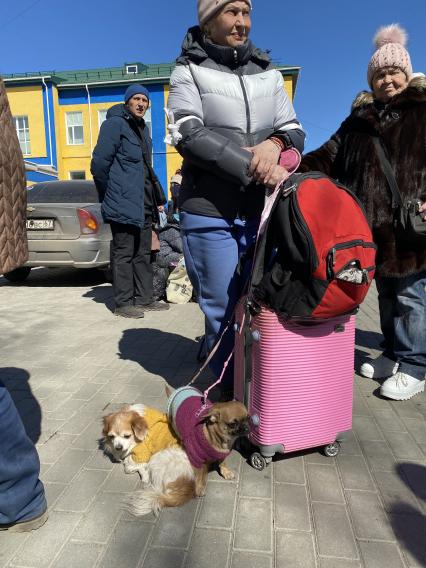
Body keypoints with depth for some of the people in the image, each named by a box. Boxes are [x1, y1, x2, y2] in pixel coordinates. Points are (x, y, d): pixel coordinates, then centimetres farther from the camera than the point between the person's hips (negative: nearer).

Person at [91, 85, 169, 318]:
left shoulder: (142, 128, 20)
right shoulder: (115, 124, -5)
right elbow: (99, 163, -12)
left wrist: (158, 197, 19)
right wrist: (109, 195, -6)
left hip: (144, 205, 9)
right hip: (124, 203, -8)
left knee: (143, 254, 11)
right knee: (124, 253, -2)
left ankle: (143, 299, 20)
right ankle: (123, 303, 7)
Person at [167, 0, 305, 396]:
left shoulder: (267, 73, 17)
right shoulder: (189, 71, 5)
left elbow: (294, 130, 14)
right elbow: (188, 134, -11)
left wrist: (274, 143, -11)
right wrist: (253, 166, -19)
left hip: (263, 211, 4)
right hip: (210, 215, -3)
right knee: (223, 312, 4)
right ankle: (227, 394, 25)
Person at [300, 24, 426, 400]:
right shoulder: (360, 119, 15)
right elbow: (330, 158, 8)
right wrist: (295, 168, -9)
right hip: (374, 226, 4)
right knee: (387, 294, 13)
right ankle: (395, 354, 28)